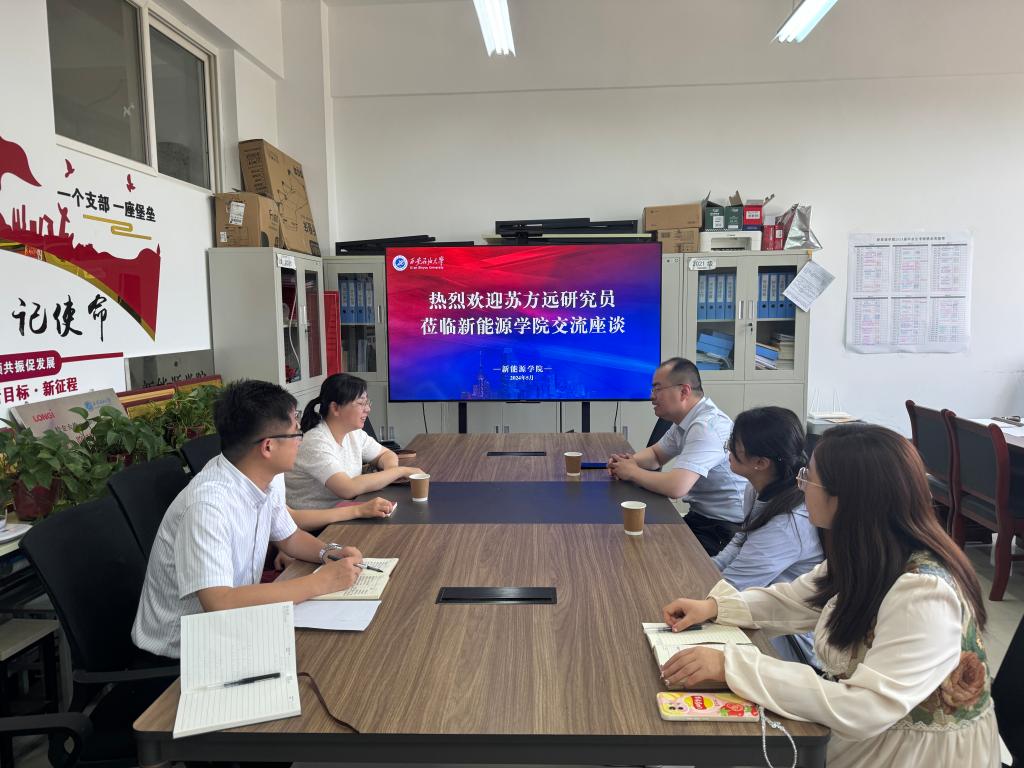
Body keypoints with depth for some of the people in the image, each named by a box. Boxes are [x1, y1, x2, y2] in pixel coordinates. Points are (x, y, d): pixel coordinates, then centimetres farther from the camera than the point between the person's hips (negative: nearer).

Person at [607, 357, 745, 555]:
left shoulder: (706, 427, -24)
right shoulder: (685, 420, 7)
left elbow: (676, 487, -32)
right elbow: (656, 454, 22)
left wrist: (633, 472, -15)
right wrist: (631, 461, -1)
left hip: (726, 528, -8)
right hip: (701, 515, 9)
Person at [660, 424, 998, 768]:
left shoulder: (924, 596, -31)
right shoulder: (866, 555, -5)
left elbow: (861, 712, -34)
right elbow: (796, 600, 8)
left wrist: (731, 666, -34)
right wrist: (715, 606, -6)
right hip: (859, 733, 6)